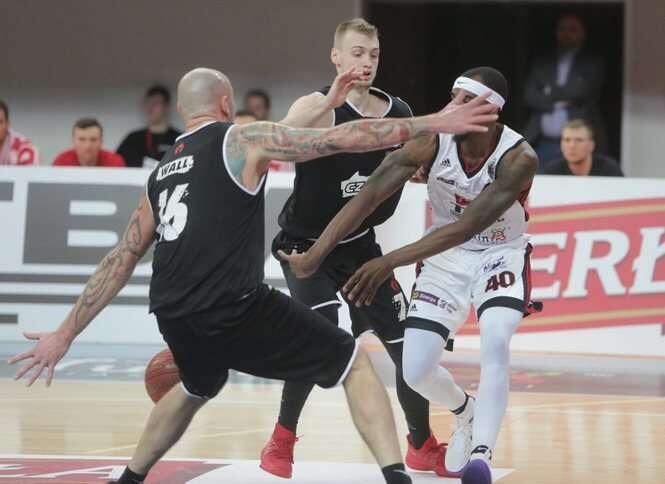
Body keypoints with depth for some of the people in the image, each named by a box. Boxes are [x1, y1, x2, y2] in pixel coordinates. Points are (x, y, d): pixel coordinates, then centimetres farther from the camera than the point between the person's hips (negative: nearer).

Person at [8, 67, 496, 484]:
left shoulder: (160, 174, 22)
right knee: (354, 362, 7)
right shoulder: (242, 140, 4)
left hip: (175, 321, 7)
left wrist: (65, 335, 29)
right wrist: (433, 124, 1)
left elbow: (120, 260, 24)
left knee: (199, 387, 39)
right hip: (235, 310, -6)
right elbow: (343, 139, -3)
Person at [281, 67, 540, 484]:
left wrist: (391, 261, -46)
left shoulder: (519, 159, -29)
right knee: (416, 371, -3)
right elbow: (370, 196, -26)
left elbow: (468, 226, -38)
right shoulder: (432, 141, -22)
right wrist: (314, 256, -36)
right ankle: (467, 413, 30)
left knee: (495, 344, -30)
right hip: (446, 259, 3)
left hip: (500, 256, -3)